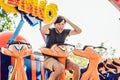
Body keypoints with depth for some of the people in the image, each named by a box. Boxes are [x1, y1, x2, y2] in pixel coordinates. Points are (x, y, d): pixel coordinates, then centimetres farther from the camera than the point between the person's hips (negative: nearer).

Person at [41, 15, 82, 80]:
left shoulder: (65, 32, 5)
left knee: (77, 67, -16)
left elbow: (79, 31, -3)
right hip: (49, 58, -5)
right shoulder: (50, 31, -9)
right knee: (60, 67, -37)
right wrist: (53, 21, -21)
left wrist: (68, 21, -7)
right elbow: (42, 30, -32)